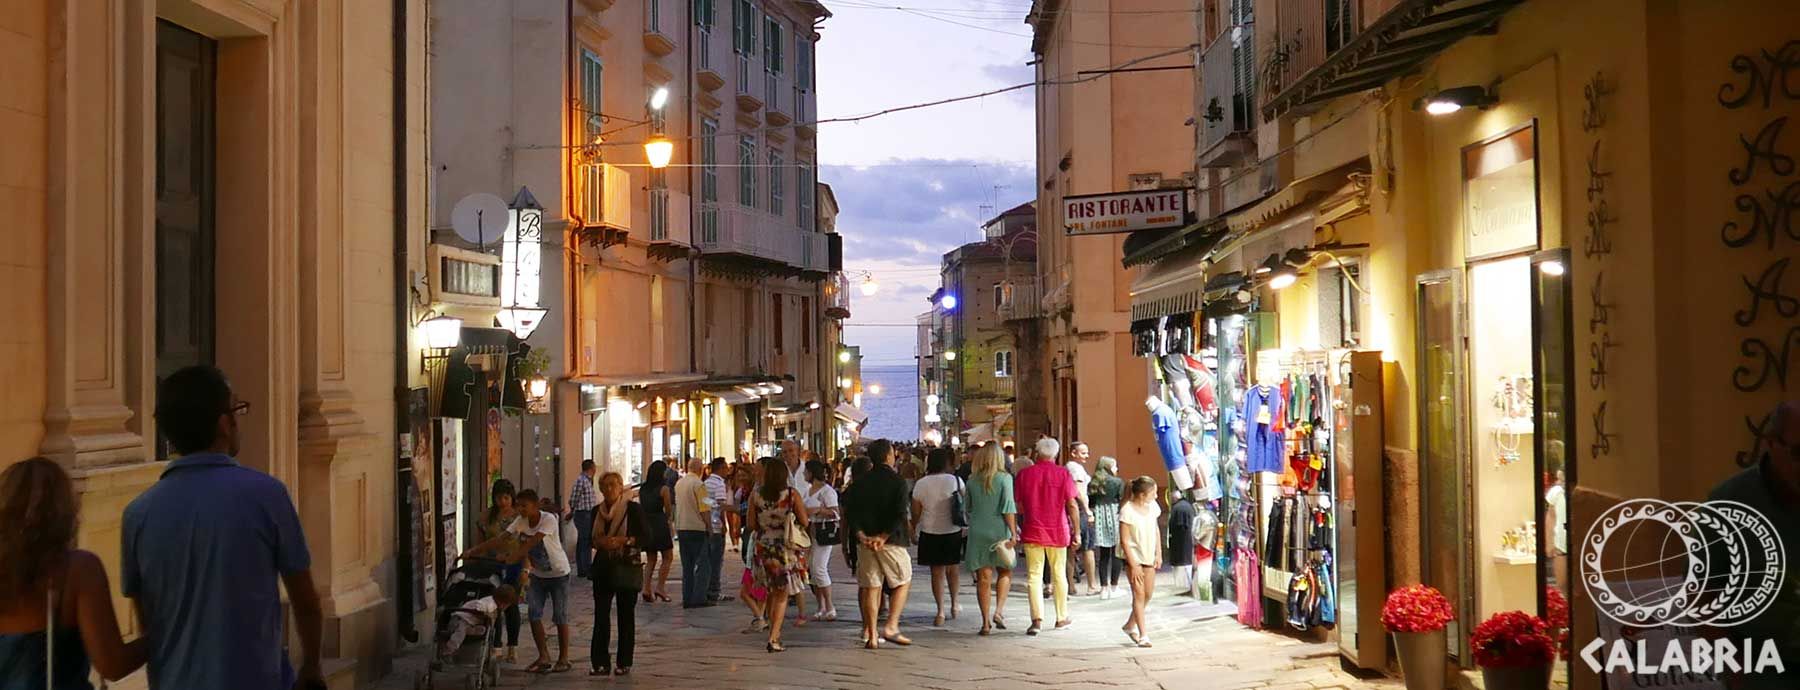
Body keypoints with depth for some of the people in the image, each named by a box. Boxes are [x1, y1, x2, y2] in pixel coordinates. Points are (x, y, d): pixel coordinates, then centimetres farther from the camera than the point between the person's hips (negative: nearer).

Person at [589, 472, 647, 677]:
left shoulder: (633, 508, -4)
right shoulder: (597, 511, 10)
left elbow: (646, 536, -6)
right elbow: (591, 538, 16)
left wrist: (623, 541, -18)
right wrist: (599, 542, -6)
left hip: (626, 566, -4)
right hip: (603, 566, 4)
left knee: (626, 614, 2)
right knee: (601, 615, -1)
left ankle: (624, 663, 9)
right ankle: (600, 662, 3)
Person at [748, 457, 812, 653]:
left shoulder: (755, 495, -4)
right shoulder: (792, 495, -11)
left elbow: (752, 523, 0)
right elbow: (804, 522, -6)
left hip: (763, 547, 3)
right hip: (786, 549, -3)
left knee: (772, 592, 20)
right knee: (782, 595, 3)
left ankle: (774, 631, 27)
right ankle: (773, 638, -5)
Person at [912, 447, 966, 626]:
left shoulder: (920, 484, -7)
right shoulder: (955, 480, -7)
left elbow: (916, 511, -2)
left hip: (930, 532, -1)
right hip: (953, 531, 1)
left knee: (937, 571, 4)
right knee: (952, 568, 20)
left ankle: (940, 611, -1)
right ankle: (954, 605, 28)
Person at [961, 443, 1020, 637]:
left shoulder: (972, 480, 4)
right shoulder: (1004, 478, -6)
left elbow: (968, 507, 12)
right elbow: (1008, 508, -12)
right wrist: (1013, 533, -11)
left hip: (977, 531, 2)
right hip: (999, 530, -2)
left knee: (983, 577, 4)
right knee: (1005, 572, 15)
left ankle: (986, 622, 3)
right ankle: (999, 611, -1)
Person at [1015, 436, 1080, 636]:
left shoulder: (1024, 474, -2)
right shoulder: (1063, 474, -5)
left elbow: (1018, 505, 1)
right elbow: (1072, 505, -7)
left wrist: (1017, 529, 16)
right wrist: (1076, 531, 0)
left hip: (1032, 532, 0)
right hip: (1058, 532, 0)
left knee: (1034, 575, 1)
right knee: (1059, 575, 14)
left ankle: (1037, 618, -11)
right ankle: (1062, 617, 24)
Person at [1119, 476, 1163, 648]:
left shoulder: (1152, 506, 2)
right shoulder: (1127, 511, -17)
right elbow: (1124, 540, -16)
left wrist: (1158, 554, 7)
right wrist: (1134, 565, -17)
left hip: (1149, 556, 6)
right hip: (1133, 556, -6)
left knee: (1148, 593, 9)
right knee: (1139, 594, -6)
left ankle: (1130, 626, 27)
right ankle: (1143, 635, -2)